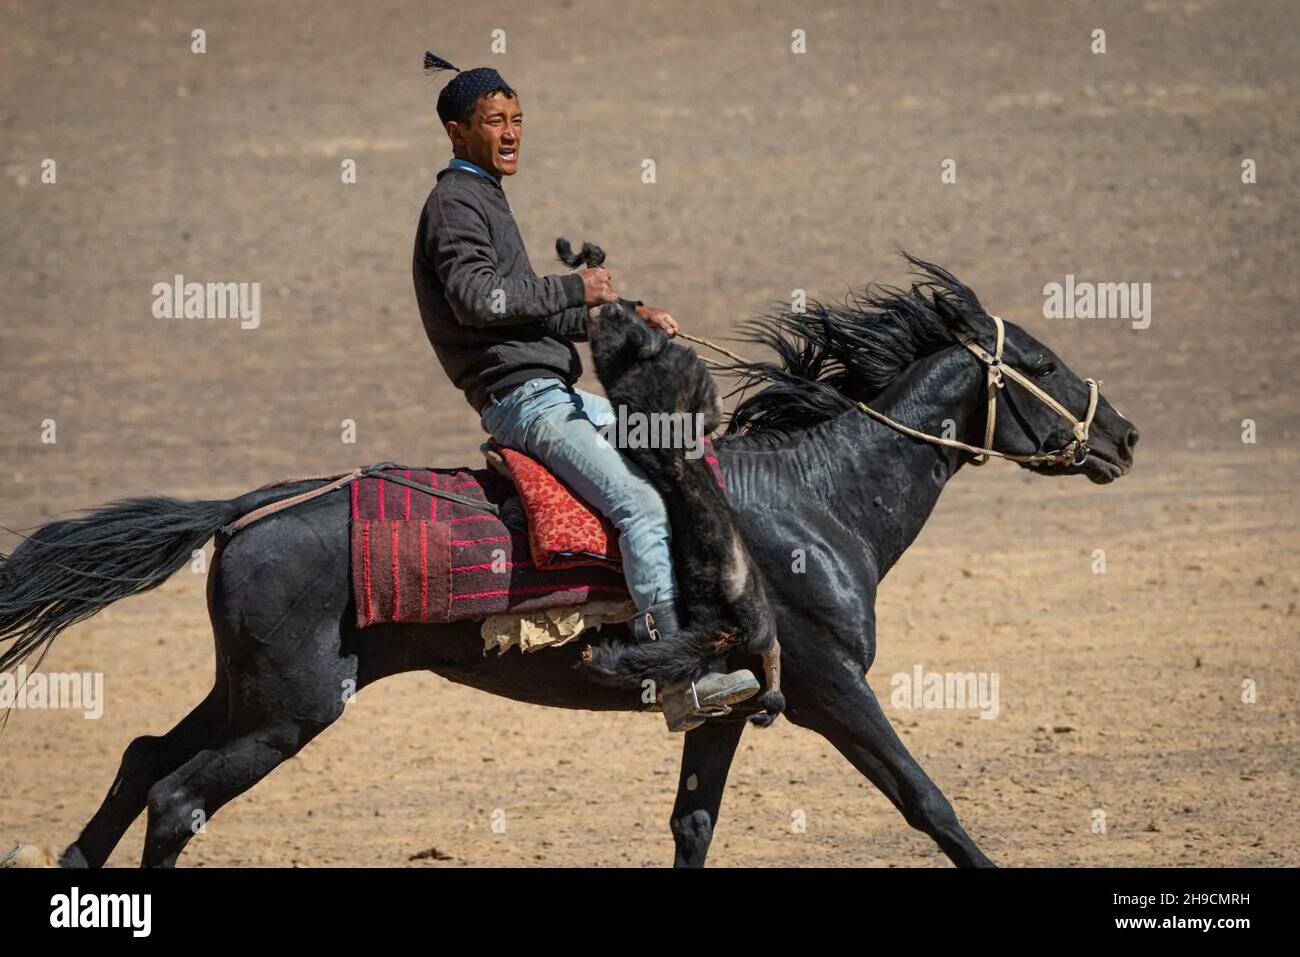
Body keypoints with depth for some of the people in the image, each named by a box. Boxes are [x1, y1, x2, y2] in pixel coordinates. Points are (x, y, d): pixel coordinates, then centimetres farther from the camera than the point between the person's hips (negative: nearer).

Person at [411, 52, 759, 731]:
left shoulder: (484, 201, 25)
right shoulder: (455, 203, -7)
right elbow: (476, 297, -23)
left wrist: (628, 314, 16)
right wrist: (576, 288, -14)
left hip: (556, 392, 11)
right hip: (522, 397, -11)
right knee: (643, 506, -24)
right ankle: (683, 682, -34)